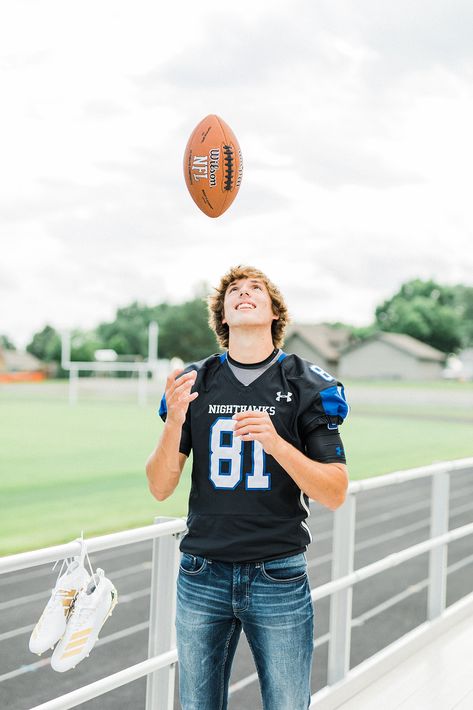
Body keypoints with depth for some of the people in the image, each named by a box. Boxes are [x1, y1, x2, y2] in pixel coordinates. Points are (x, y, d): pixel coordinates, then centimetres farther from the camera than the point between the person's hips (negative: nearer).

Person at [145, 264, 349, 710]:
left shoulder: (306, 385, -2)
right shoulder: (194, 383, 3)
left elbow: (334, 495, -6)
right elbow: (160, 489, 2)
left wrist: (275, 442, -21)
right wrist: (174, 421, -16)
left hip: (279, 577, -2)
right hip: (202, 574, 2)